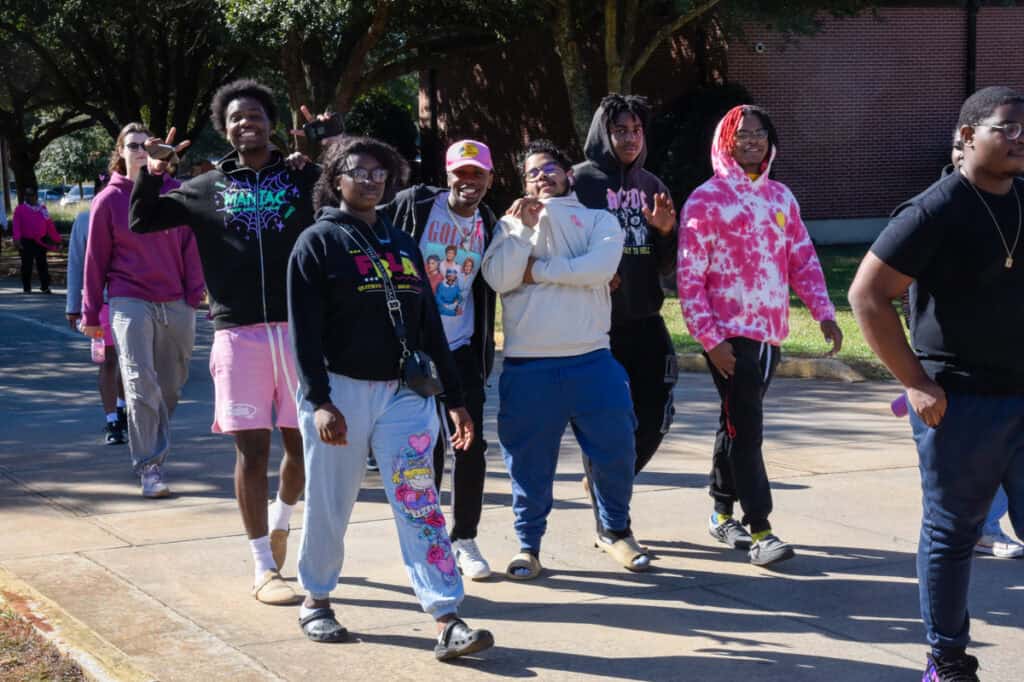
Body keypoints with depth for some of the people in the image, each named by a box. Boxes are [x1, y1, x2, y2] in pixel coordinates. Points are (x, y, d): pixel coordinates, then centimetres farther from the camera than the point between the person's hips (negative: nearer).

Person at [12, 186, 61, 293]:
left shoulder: (42, 208, 9)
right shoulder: (20, 209, -1)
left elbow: (50, 225, 12)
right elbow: (16, 225, -10)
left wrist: (56, 239, 13)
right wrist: (17, 238, -23)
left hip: (41, 241, 2)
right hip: (26, 242, -2)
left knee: (42, 264, 4)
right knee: (27, 265, 2)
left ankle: (45, 287, 8)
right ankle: (26, 288, 10)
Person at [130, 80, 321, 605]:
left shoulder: (305, 179, 8)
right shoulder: (206, 189, 11)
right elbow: (141, 221, 13)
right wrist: (152, 172, 0)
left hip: (299, 329, 0)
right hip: (238, 333, 0)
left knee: (303, 445, 6)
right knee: (252, 450, 1)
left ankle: (279, 520, 38)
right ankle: (263, 568, 12)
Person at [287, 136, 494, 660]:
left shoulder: (403, 243, 16)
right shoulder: (318, 241, 0)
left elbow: (429, 324, 15)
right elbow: (304, 330, -8)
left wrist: (454, 397, 11)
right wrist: (318, 400, -18)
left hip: (403, 391, 4)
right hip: (341, 390, -4)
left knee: (419, 504, -4)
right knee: (330, 503, 6)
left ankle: (447, 620, -8)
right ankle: (316, 599, 27)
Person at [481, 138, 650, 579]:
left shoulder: (598, 220, 10)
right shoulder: (511, 224, 13)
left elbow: (601, 266, -11)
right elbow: (498, 279, -4)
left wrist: (537, 270, -8)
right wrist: (525, 228, -9)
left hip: (591, 360, 0)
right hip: (528, 365, 0)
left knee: (615, 451, 5)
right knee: (529, 460, 4)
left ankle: (615, 530, 27)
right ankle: (528, 544, 19)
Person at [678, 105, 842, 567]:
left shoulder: (781, 197, 11)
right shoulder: (706, 200, -7)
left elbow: (803, 260, 13)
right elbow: (689, 279, -9)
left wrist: (823, 313, 1)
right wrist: (710, 338, -15)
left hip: (771, 332, 6)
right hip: (730, 334, -6)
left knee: (738, 424, 15)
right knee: (746, 429, -7)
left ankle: (722, 514, 28)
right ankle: (759, 529, -3)